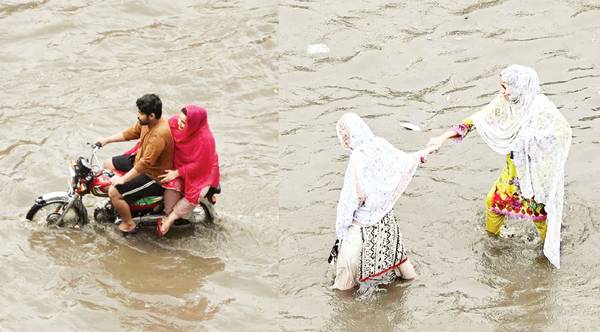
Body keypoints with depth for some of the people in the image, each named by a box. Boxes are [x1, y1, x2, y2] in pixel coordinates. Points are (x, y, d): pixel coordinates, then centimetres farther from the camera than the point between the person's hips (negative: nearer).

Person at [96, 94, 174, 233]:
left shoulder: (159, 135, -34)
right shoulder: (146, 122, -5)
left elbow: (145, 164, -33)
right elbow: (130, 133, 13)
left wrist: (122, 179, -27)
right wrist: (106, 140, 10)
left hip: (154, 177, -10)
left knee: (114, 192, -19)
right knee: (108, 164, 17)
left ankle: (128, 224, 5)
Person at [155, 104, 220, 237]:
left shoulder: (205, 139, -31)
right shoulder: (174, 123, -18)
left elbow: (198, 165, -23)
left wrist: (177, 173, -22)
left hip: (201, 171, -4)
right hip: (178, 163, 4)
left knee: (195, 194, -28)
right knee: (172, 185, -27)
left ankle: (169, 219, -12)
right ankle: (168, 215, -9)